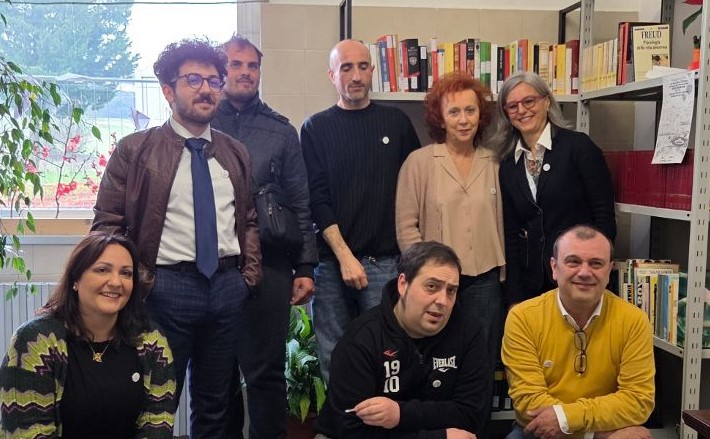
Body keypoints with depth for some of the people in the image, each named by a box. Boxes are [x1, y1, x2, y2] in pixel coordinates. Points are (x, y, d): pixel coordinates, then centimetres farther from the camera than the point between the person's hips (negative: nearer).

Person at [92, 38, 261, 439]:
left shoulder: (236, 153, 12)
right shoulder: (135, 150, -1)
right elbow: (107, 225, -3)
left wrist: (251, 271, 5)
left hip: (228, 285, 4)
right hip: (167, 285, -4)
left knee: (215, 403, 15)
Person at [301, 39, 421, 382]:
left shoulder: (397, 123, 9)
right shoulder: (316, 128, 6)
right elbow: (316, 198, -1)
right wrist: (345, 256, -9)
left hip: (385, 261, 0)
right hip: (332, 261, 0)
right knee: (332, 359, 4)